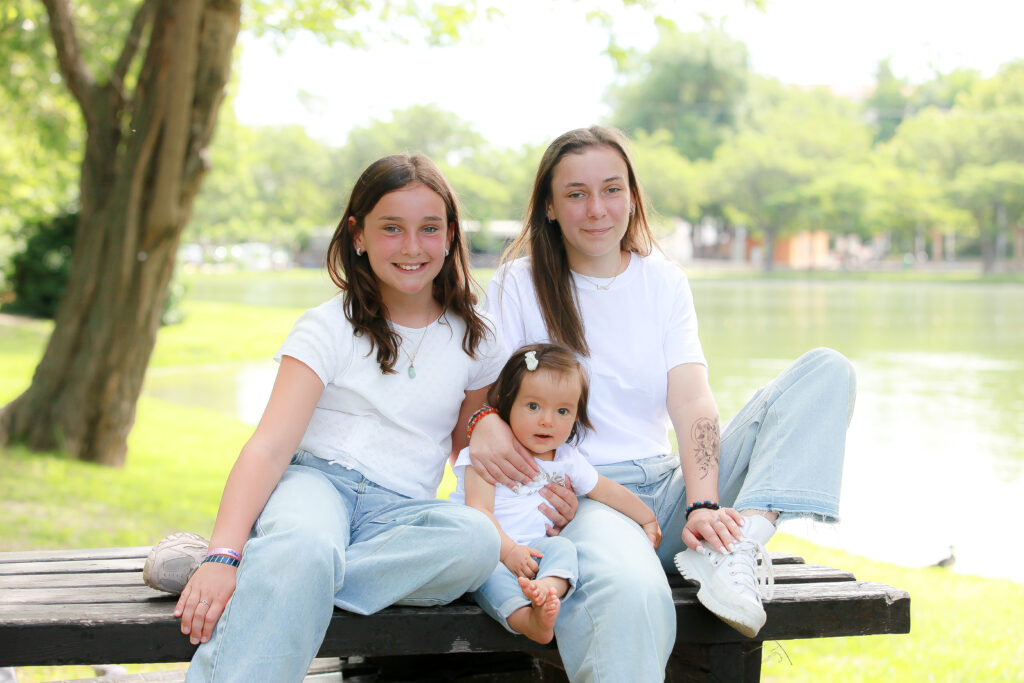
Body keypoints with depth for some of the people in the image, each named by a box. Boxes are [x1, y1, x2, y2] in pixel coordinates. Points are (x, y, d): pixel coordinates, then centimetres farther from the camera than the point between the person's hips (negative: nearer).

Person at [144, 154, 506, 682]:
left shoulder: (475, 342, 12)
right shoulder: (328, 328, 2)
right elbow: (270, 446, -10)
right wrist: (223, 554, -26)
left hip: (401, 511, 3)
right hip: (317, 481, -3)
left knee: (477, 539, -34)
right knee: (303, 549, -40)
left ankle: (276, 573, -34)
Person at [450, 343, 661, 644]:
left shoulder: (567, 460, 13)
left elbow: (608, 491, 26)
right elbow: (479, 510, -14)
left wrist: (647, 519, 31)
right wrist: (508, 551, -27)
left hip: (534, 547, 4)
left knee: (561, 547, -25)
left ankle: (549, 587, -56)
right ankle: (525, 618, -58)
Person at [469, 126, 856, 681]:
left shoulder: (664, 283, 11)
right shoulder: (518, 286, 4)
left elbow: (691, 400, -2)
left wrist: (702, 505, -20)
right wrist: (482, 423, -28)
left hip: (667, 492, 5)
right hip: (577, 499, -5)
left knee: (826, 370, -11)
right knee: (632, 594, -43)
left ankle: (733, 549, -28)